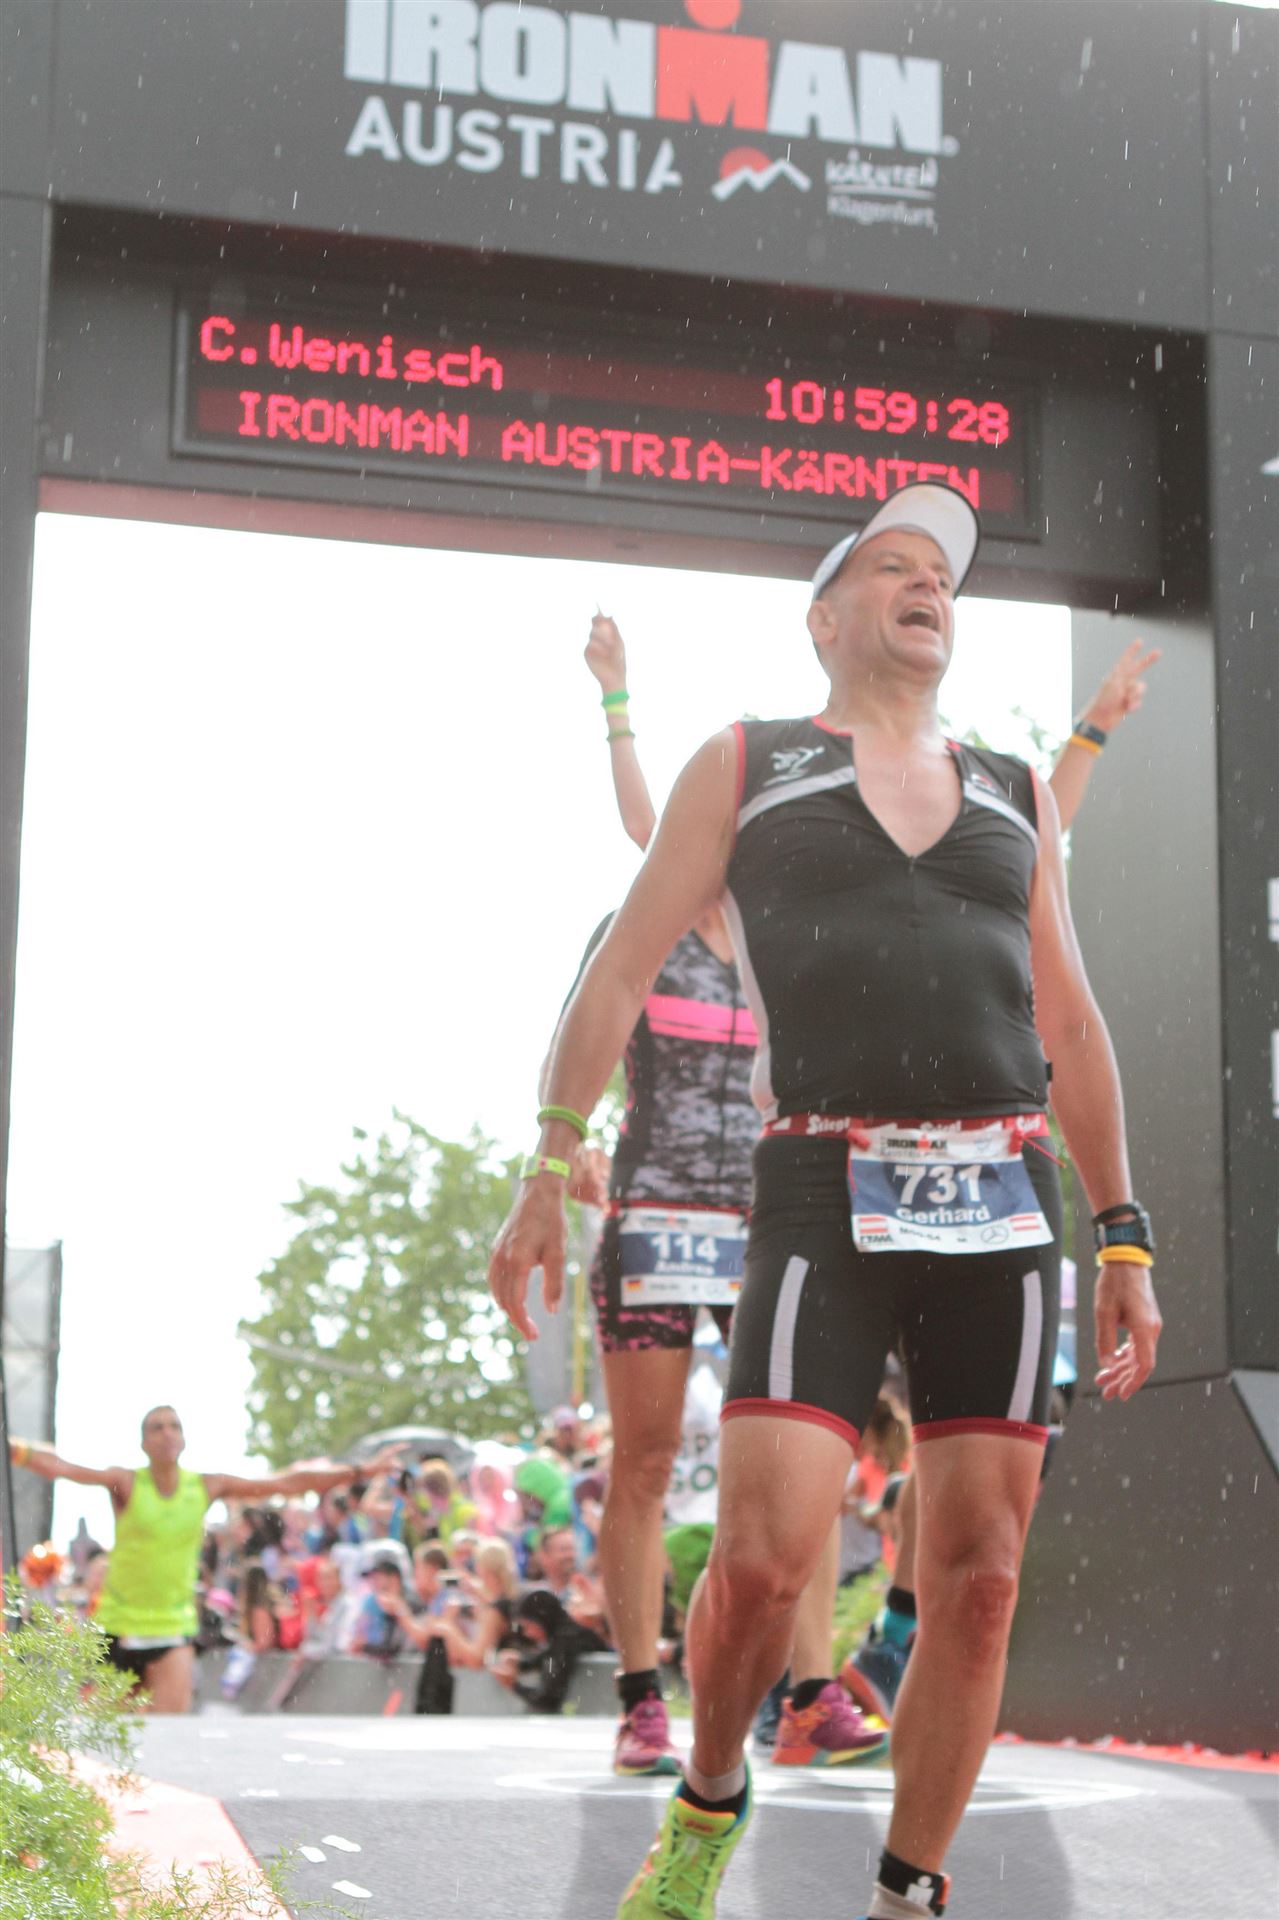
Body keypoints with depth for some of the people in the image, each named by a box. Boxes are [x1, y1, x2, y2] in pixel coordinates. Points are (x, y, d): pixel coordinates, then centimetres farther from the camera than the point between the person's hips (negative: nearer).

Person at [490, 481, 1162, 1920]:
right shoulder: (745, 766, 11)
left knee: (978, 1579, -3)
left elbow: (1070, 1027, 18)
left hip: (1002, 1212, 3)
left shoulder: (1013, 796, 20)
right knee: (761, 1560, -15)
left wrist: (1123, 1243, 10)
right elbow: (617, 973, 7)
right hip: (827, 1210, -3)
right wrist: (545, 1173, -3)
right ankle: (708, 1801, 15)